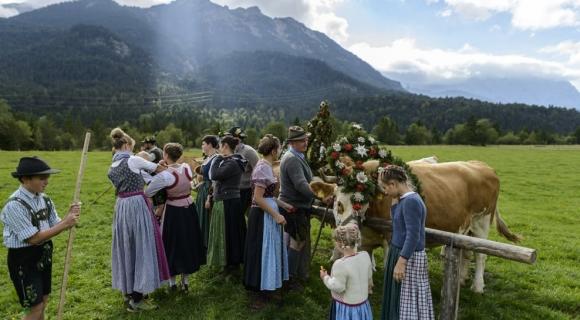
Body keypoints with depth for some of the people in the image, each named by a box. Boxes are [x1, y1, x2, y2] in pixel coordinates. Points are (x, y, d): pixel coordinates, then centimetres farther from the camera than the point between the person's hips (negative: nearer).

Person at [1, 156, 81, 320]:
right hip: (24, 259, -7)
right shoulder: (15, 205, -22)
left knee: (43, 302, 19)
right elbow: (33, 238, -23)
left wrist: (69, 216, -17)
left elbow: (55, 225, 2)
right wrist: (66, 224, -25)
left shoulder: (44, 199, 0)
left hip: (44, 255, 7)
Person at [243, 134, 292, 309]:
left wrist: (284, 205, 17)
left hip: (267, 213, 10)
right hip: (262, 215, -10)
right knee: (262, 251, 1)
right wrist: (276, 215, -20)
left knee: (269, 249, 18)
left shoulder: (266, 166, 9)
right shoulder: (263, 168, -20)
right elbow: (258, 198, -23)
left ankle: (264, 288, 32)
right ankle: (256, 294, 14)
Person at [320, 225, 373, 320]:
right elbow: (369, 277, 5)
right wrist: (369, 286, 25)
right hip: (363, 303, 6)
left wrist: (325, 277, -8)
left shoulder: (340, 264, -31)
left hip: (345, 307, -6)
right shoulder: (365, 256, -10)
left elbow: (338, 287, -24)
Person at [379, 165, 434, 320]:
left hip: (409, 258, -10)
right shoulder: (405, 200, 8)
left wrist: (401, 262, -25)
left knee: (407, 301, 3)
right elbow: (396, 219, 20)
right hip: (400, 252, 10)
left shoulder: (411, 201, -21)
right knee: (396, 298, 19)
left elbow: (413, 235, -25)